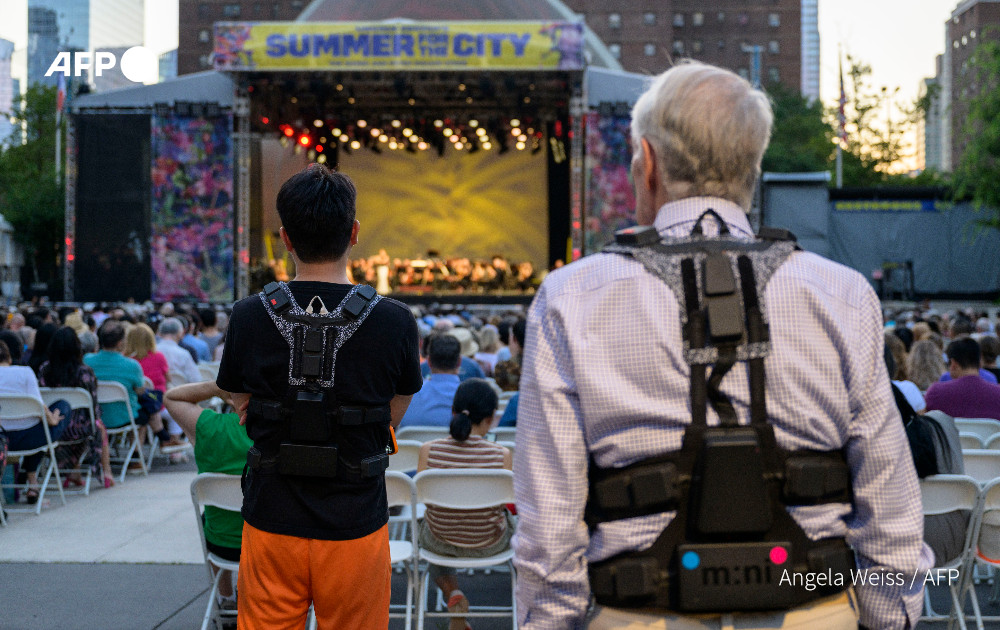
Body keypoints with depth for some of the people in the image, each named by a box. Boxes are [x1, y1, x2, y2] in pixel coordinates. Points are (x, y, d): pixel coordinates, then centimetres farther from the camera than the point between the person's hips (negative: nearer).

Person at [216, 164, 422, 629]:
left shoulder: (248, 317, -7)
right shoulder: (395, 321, -11)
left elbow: (244, 408, 6)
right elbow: (393, 417, 2)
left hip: (272, 525, 1)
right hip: (355, 529, -1)